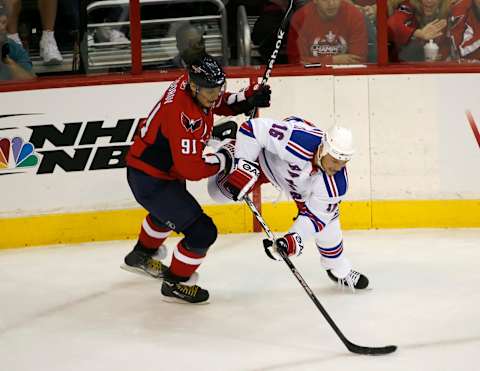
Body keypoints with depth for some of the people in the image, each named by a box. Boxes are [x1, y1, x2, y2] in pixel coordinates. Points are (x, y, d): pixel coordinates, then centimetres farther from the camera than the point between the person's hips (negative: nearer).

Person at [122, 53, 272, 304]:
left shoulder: (194, 84, -9)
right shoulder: (183, 115, -35)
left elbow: (222, 103, 12)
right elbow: (191, 169, -35)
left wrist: (250, 98, -7)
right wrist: (225, 160, -20)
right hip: (151, 181, -11)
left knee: (169, 209, 39)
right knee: (202, 232, -10)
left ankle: (142, 256, 63)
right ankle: (176, 283, 13)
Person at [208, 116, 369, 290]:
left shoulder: (337, 182, -33)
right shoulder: (296, 138, -47)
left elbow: (315, 215, -23)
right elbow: (253, 127, -41)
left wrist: (295, 238, -37)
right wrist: (242, 166, -42)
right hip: (266, 158, -2)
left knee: (327, 219, -4)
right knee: (221, 191, -10)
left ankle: (339, 270, 24)